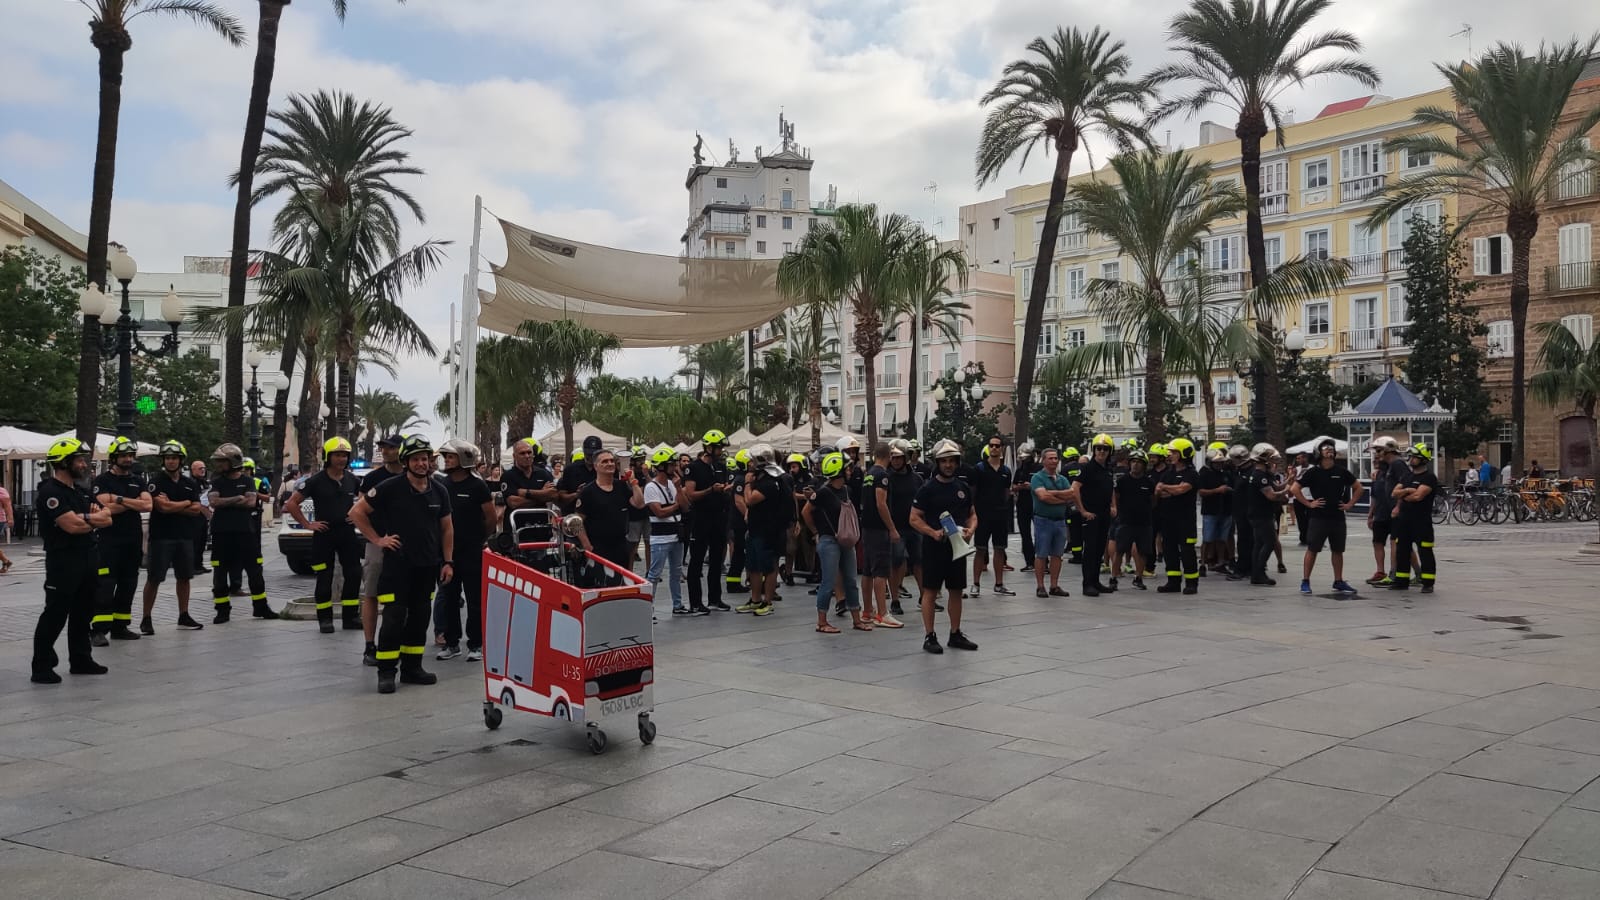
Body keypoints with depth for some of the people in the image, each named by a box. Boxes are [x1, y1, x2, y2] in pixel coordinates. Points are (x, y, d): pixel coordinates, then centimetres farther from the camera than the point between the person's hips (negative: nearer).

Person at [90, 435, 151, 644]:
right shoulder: (103, 480, -1)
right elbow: (107, 508, -15)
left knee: (128, 584, 8)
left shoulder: (139, 481, 12)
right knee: (105, 585, -10)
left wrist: (120, 500, -11)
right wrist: (134, 502, -6)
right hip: (110, 539, -5)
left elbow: (147, 505, -4)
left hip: (133, 539, 5)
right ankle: (99, 629, -11)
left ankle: (120, 626, 16)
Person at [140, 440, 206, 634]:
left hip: (185, 537, 5)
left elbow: (196, 510, 0)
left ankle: (184, 616, 19)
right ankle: (146, 619, 4)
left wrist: (173, 506, -11)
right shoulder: (157, 482, -4)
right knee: (153, 579, -2)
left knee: (184, 577, 10)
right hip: (161, 537, -5)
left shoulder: (191, 484, 10)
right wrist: (186, 503, -3)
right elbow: (162, 507, -17)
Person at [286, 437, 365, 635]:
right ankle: (325, 619, 10)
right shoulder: (316, 481, -5)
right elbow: (292, 504, -4)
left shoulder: (353, 481, 6)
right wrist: (307, 524, -6)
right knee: (324, 580, 2)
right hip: (324, 535, -3)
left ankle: (350, 617, 12)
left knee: (354, 576, 2)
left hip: (348, 534, 3)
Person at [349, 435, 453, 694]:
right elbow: (357, 512, -2)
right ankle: (386, 672, 0)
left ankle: (412, 667, 20)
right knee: (394, 618, -8)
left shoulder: (439, 491, 6)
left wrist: (448, 561, 7)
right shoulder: (390, 488, -8)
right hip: (397, 563, -5)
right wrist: (377, 539, -6)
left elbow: (446, 528, 14)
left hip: (428, 565, 5)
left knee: (420, 618, 10)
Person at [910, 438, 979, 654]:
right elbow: (914, 518, -7)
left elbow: (972, 514, 16)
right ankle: (929, 637, 5)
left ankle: (955, 635, 21)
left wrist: (971, 529, -6)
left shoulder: (963, 487, 9)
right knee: (930, 591, -1)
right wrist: (933, 533, -21)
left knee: (956, 591, 11)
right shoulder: (928, 489, -6)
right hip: (934, 547, -5)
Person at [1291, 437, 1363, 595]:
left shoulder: (1341, 471, 6)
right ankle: (1305, 581, 3)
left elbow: (1358, 487, 16)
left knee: (1338, 550, 10)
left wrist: (1350, 504, 7)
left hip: (1338, 517, 4)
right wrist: (1308, 504, -9)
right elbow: (1294, 488, -7)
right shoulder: (1313, 472, -4)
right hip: (1318, 517, -4)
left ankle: (1338, 582, 21)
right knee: (1312, 549, -2)